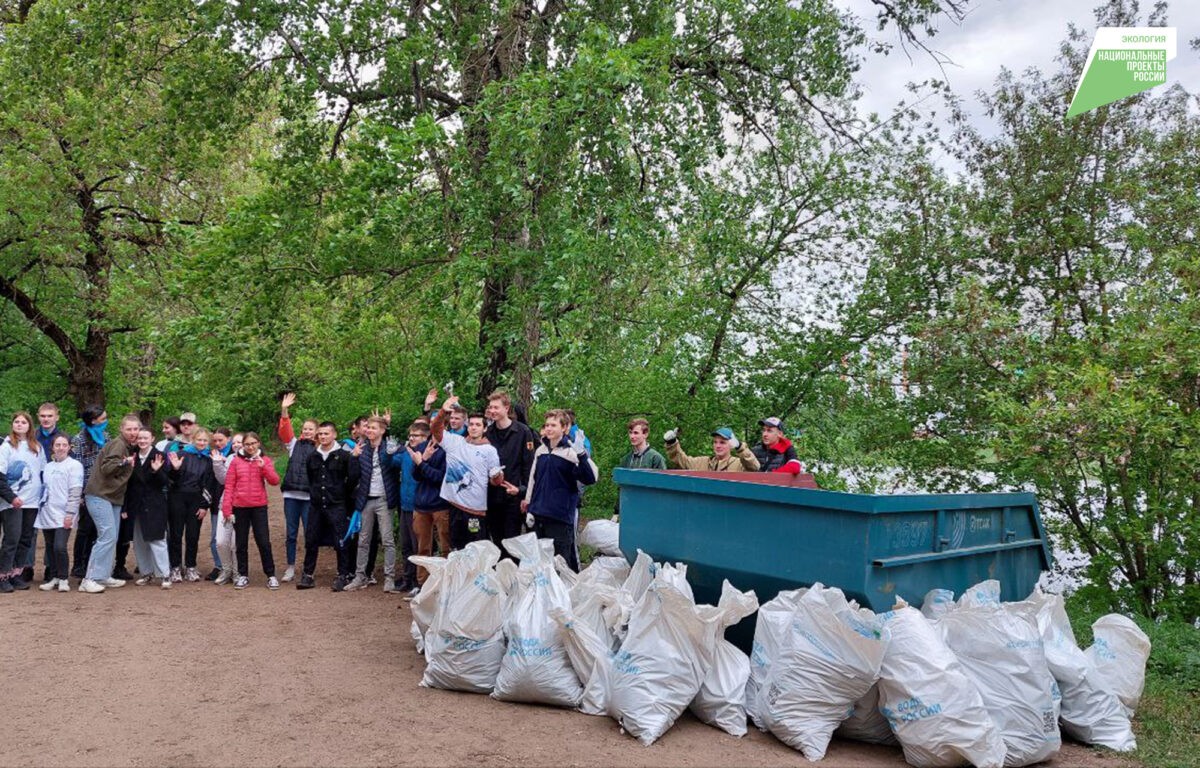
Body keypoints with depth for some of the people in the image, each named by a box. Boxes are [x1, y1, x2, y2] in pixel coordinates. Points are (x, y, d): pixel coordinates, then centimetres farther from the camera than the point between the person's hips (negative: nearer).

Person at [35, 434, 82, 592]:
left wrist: (70, 513, -14)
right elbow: (44, 488, 19)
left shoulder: (74, 465, -3)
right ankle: (53, 577, 21)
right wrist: (41, 507, 10)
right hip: (47, 514, 6)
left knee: (59, 547, -13)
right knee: (50, 548, 9)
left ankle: (63, 578, 1)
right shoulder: (48, 466, 15)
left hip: (63, 515, -6)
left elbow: (75, 492, -9)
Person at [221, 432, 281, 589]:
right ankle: (243, 575, 19)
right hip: (240, 507, 1)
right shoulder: (236, 461, 3)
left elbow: (275, 481, -6)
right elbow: (229, 486, 0)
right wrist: (227, 508, -6)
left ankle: (271, 575, 7)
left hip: (259, 507, -1)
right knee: (241, 543, 9)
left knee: (264, 542, -1)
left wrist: (264, 467, -19)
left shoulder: (265, 460, 4)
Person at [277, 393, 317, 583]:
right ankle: (291, 568, 18)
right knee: (291, 533, 9)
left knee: (310, 533, 2)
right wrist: (284, 411, -13)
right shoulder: (294, 444, 11)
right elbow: (284, 431, -3)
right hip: (291, 494, 3)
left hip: (309, 496, -2)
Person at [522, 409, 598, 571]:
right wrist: (529, 504, 19)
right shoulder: (541, 450, 9)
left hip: (561, 516, -6)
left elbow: (591, 478, -21)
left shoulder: (571, 452, -10)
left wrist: (582, 454, -33)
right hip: (539, 515, 6)